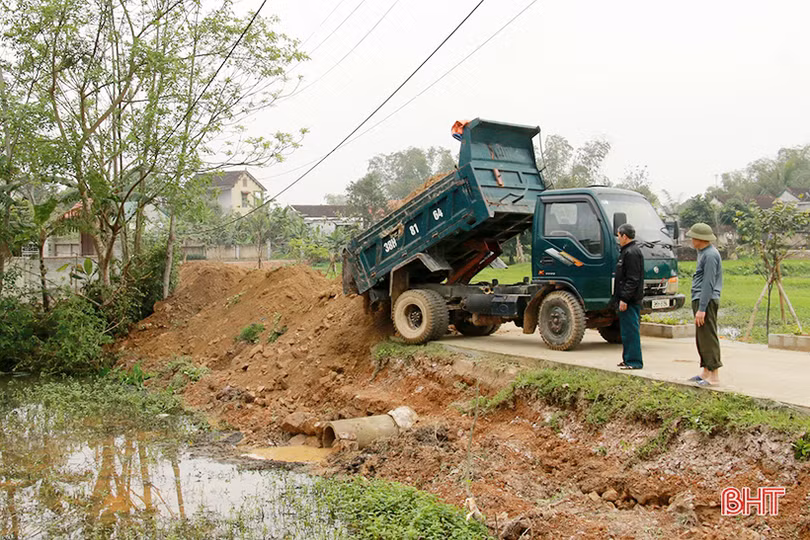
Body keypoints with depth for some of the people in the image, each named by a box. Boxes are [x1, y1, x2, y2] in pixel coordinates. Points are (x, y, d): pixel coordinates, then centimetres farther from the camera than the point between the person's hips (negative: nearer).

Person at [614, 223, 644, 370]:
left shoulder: (632, 253, -16)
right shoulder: (627, 251, 18)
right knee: (627, 329, 15)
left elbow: (632, 279, -21)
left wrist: (624, 299, -23)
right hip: (627, 299, 11)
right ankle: (628, 359, 22)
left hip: (630, 300, -11)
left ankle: (634, 361, -4)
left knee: (630, 330, -7)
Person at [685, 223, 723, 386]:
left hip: (706, 301, -10)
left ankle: (713, 375, -6)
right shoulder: (704, 253, 18)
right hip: (700, 300, 10)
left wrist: (701, 308, -22)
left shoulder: (710, 255, -15)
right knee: (701, 338, 14)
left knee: (708, 338, -8)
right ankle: (706, 372, 21)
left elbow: (708, 283, -20)